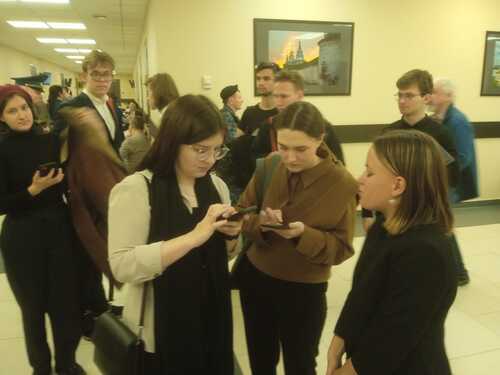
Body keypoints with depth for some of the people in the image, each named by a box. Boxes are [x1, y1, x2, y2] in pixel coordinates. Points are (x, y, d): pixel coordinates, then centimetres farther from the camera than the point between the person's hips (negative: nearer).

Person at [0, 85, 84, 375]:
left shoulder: (51, 141, 3)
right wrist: (33, 189, -20)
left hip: (59, 229, 2)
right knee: (33, 306, 10)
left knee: (67, 301, 5)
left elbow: (69, 184, 11)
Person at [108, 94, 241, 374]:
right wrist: (194, 236, -29)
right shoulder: (135, 189, -16)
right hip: (162, 332, -5)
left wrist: (230, 235, -10)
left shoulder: (216, 185, 2)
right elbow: (123, 266, -25)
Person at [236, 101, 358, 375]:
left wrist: (304, 234, -32)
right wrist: (261, 224, -24)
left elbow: (342, 249, -14)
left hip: (304, 290, -3)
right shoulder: (269, 165, -8)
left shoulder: (342, 184, -18)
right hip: (255, 277, 4)